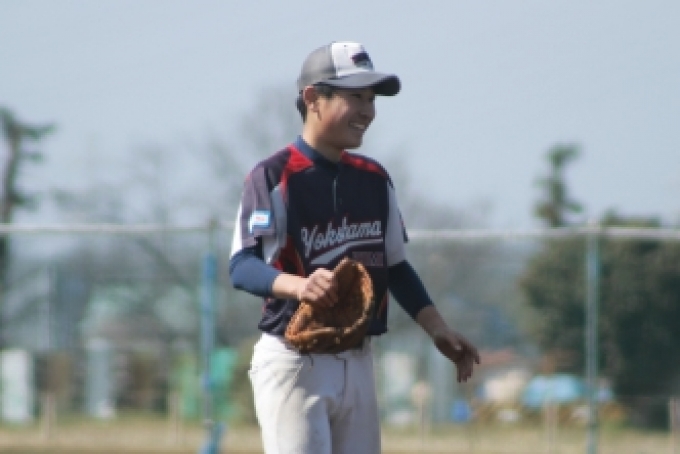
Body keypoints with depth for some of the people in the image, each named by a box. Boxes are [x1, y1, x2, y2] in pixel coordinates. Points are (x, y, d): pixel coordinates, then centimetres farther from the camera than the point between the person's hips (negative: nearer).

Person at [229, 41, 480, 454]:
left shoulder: (374, 179, 11)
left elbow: (396, 266, 19)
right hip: (294, 362, -7)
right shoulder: (274, 176, -10)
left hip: (358, 362, 7)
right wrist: (298, 285, -39)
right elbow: (242, 266, -20)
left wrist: (438, 330, 9)